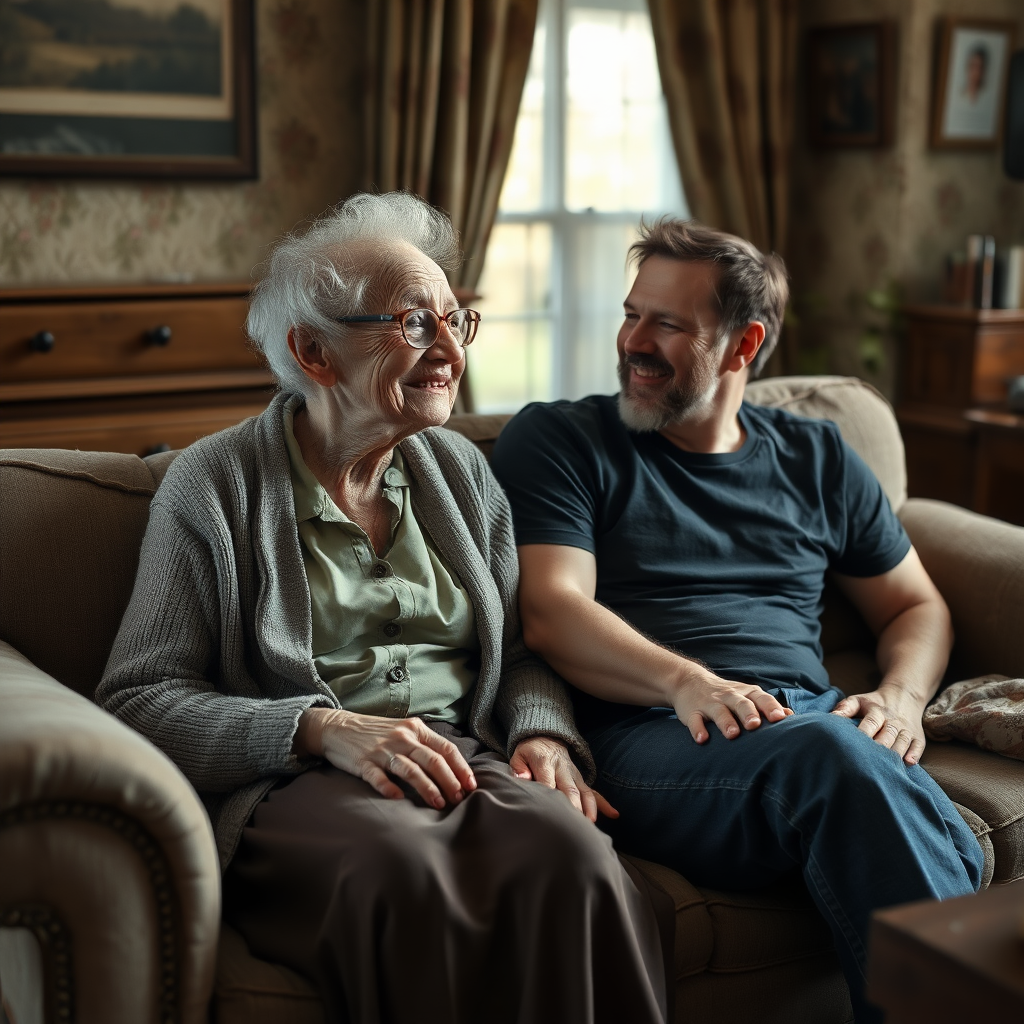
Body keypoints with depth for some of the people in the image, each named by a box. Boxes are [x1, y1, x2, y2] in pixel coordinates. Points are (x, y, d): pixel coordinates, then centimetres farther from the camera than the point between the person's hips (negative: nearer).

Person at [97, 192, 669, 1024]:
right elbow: (138, 698, -2)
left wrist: (543, 735, -3)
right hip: (289, 784, -3)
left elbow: (523, 651, 21)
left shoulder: (460, 468, 18)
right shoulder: (214, 484, 3)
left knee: (569, 851, -31)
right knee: (405, 865, -38)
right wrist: (326, 729, -17)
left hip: (470, 761, 4)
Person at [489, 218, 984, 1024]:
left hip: (815, 722, 4)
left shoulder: (816, 458, 24)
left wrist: (901, 695, 5)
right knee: (831, 748, -35)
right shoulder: (558, 442, 12)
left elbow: (917, 607, 29)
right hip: (648, 738, -3)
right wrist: (686, 683, -20)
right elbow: (551, 613, -3)